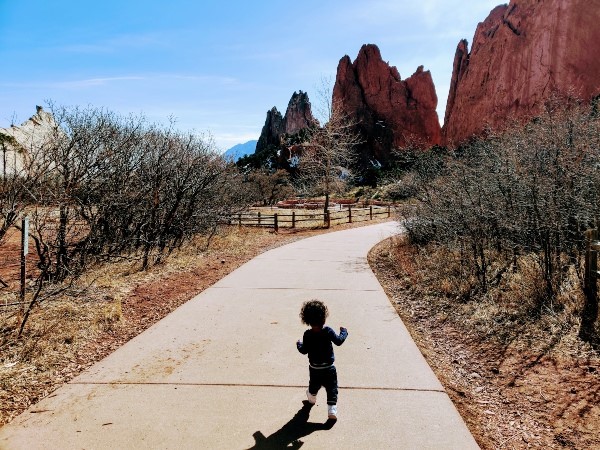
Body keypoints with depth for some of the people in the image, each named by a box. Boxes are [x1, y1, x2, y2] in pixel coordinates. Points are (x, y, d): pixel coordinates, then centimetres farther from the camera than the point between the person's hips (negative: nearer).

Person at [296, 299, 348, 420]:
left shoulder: (307, 335, -15)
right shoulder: (328, 331, -18)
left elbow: (304, 351, -8)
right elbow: (339, 341, -8)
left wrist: (299, 344, 14)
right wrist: (343, 331, 9)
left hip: (314, 368, 2)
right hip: (329, 368, -2)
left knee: (314, 384, 28)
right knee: (332, 389, 8)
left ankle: (312, 397, 53)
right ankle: (332, 409, 1)